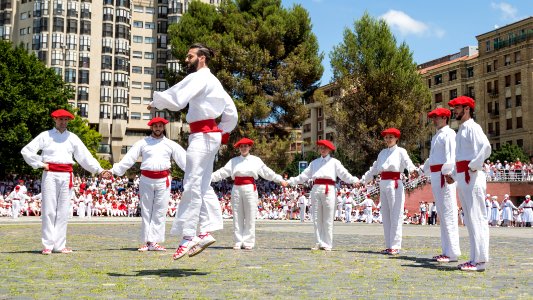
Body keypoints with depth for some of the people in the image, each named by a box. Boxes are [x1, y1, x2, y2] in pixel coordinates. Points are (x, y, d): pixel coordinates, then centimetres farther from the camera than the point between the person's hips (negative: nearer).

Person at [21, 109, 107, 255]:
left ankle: (60, 245, 9)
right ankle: (48, 245, 2)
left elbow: (85, 155, 9)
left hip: (66, 176, 2)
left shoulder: (72, 138, 12)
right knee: (49, 210, -2)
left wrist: (99, 170, 2)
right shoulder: (46, 135, 4)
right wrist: (40, 164, -3)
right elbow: (26, 150, 2)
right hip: (50, 174, -2)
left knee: (63, 211, 4)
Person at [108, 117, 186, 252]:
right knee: (146, 211, 4)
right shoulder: (143, 143, 9)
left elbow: (184, 160, 5)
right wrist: (113, 170, -6)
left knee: (160, 212, -1)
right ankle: (146, 241, 9)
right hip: (146, 179, 0)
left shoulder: (171, 144, 11)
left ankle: (154, 242, 2)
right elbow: (128, 159, 3)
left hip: (163, 180, 0)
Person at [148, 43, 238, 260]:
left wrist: (155, 101, -3)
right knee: (203, 185, 9)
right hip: (210, 135, 10)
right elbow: (231, 112, 23)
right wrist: (223, 134, 21)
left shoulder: (199, 77, -9)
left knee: (192, 185, -10)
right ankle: (206, 232, 9)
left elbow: (176, 99, -20)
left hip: (203, 136, -10)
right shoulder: (212, 81, 21)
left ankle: (188, 236, -10)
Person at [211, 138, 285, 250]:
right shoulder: (234, 161, 11)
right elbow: (222, 172, 6)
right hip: (236, 189, 2)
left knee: (250, 216, -2)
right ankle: (238, 242, 8)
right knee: (237, 217, 3)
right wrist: (209, 178, -2)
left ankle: (248, 242, 4)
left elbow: (267, 172, 9)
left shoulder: (256, 160, 8)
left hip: (250, 189, -2)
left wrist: (280, 180, 4)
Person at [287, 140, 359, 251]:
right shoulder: (314, 162, 21)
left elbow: (344, 174, 0)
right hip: (316, 189, 3)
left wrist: (355, 180, -16)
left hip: (328, 190, -3)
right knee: (316, 219, 2)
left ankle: (328, 244, 3)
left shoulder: (334, 162, 11)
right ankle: (320, 243, 9)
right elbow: (304, 176, 18)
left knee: (328, 219, -3)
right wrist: (290, 181, 12)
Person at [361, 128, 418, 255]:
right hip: (383, 185, 7)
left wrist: (413, 170, -40)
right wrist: (363, 180, 20)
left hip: (395, 185, -7)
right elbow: (374, 169, 24)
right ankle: (388, 246, 14)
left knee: (395, 216, -6)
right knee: (385, 216, 8)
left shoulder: (400, 151, 0)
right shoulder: (382, 153, 18)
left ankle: (395, 246, -4)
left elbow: (407, 162, -19)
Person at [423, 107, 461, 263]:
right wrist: (426, 170, 23)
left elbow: (451, 155, -17)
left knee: (448, 213, -9)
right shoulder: (436, 136, 22)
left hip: (444, 175, -10)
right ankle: (446, 250, 19)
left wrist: (446, 173, -23)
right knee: (441, 214, 12)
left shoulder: (448, 133, -7)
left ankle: (452, 253, -7)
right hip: (435, 175, 10)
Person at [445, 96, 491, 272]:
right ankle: (475, 258, 17)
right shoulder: (461, 130, 21)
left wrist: (473, 166, -19)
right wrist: (453, 175, 19)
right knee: (470, 220, 11)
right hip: (462, 179, 10)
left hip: (472, 178, -10)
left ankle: (479, 260, -5)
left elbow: (486, 147, -25)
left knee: (476, 218, -8)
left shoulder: (472, 127, -8)